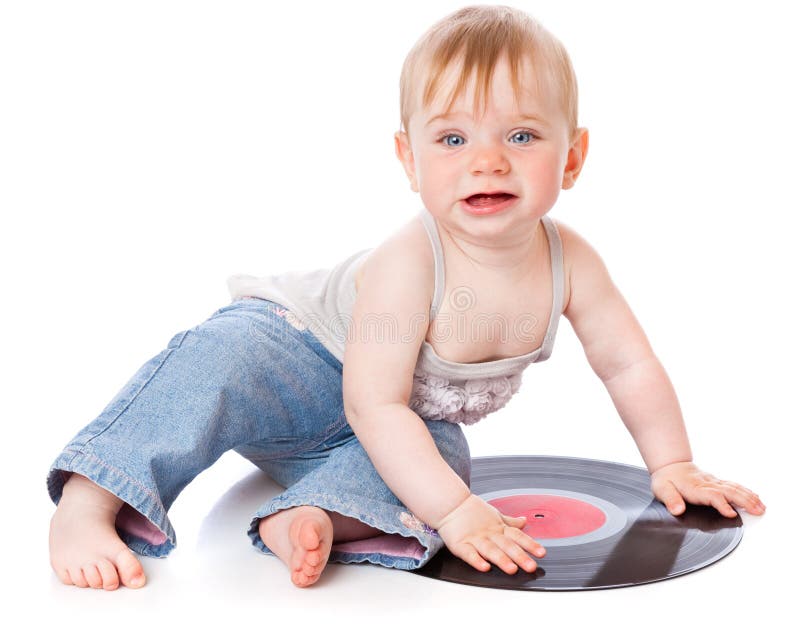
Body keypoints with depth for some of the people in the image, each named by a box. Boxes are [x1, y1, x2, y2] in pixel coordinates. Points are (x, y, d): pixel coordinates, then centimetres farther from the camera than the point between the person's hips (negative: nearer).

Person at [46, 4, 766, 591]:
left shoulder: (569, 262, -18)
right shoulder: (408, 266, -35)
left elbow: (631, 365, -3)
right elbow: (374, 406, -35)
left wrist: (673, 467, -1)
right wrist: (455, 510, -38)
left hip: (409, 419, 6)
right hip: (298, 351, -5)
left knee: (446, 450, -26)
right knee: (219, 362, -34)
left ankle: (309, 518, -36)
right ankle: (87, 506, -31)